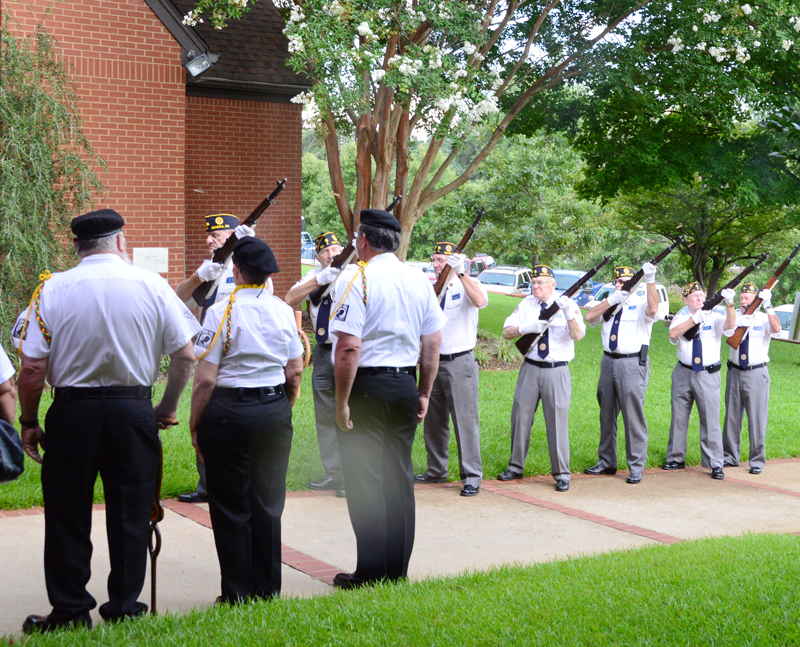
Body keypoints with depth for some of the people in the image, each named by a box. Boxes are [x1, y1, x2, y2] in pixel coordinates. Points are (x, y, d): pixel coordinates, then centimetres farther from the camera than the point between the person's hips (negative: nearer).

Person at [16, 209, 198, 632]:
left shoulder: (52, 290, -6)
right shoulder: (152, 285, -4)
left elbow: (32, 367, -8)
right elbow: (185, 356, -2)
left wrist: (29, 422, 4)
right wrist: (168, 407, 13)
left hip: (72, 411, 0)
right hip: (133, 411, 1)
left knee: (67, 517, 11)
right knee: (130, 514, 11)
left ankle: (69, 612, 18)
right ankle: (124, 608, 19)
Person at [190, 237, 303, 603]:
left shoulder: (221, 312, -11)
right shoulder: (284, 311, 3)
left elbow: (205, 379, -13)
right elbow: (295, 373, 7)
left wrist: (195, 425, -3)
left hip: (230, 412, -5)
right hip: (276, 411, 5)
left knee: (231, 507, 6)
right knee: (268, 504, 12)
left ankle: (237, 593, 12)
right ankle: (267, 589, 20)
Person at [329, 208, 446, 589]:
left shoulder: (361, 280, -13)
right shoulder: (419, 280, 8)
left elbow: (349, 347, -19)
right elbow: (433, 343, 11)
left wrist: (342, 402, -14)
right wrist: (424, 394, 17)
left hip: (367, 386, -6)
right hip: (405, 386, 6)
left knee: (364, 479, 0)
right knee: (399, 476, 12)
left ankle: (371, 572, 4)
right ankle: (398, 568, 19)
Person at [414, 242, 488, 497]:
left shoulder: (466, 286, -3)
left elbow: (481, 301, -27)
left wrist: (461, 272, -31)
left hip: (460, 363, -6)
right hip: (433, 361, 6)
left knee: (465, 419, -7)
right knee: (434, 420, 11)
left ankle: (472, 477, -4)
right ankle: (436, 471, 23)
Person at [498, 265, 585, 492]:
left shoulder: (567, 304, -3)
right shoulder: (527, 304, 7)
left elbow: (577, 335, -17)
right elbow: (506, 332, 2)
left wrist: (569, 315, -35)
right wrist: (527, 328, -17)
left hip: (557, 371, -3)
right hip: (530, 369, 3)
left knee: (558, 421, -2)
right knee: (521, 417, 8)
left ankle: (562, 474, 7)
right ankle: (515, 467, 23)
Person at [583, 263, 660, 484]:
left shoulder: (640, 305, 0)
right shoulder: (608, 303, 14)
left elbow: (653, 309, -23)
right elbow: (589, 317, -3)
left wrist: (650, 281, -28)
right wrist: (612, 299, -13)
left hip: (632, 364, -6)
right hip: (608, 362, 6)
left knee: (633, 416, -6)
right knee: (606, 415, 13)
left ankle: (636, 468, 1)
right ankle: (606, 462, 24)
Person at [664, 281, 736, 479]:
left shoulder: (714, 317, 2)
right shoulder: (681, 318, 4)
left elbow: (729, 324, -18)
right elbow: (673, 334, -16)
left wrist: (729, 303, -33)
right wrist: (695, 319, -24)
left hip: (708, 375, -2)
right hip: (683, 373, 2)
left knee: (711, 419, -5)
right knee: (679, 417, 10)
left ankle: (715, 464, 1)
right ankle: (676, 458, 23)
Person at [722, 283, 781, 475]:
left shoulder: (764, 319, -3)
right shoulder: (736, 317, 4)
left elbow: (776, 329, -24)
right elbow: (728, 331, -14)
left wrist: (768, 306, -32)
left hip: (756, 374, -3)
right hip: (735, 371, 3)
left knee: (757, 418, 0)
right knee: (732, 416, 10)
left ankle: (757, 461, 10)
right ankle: (730, 456, 22)